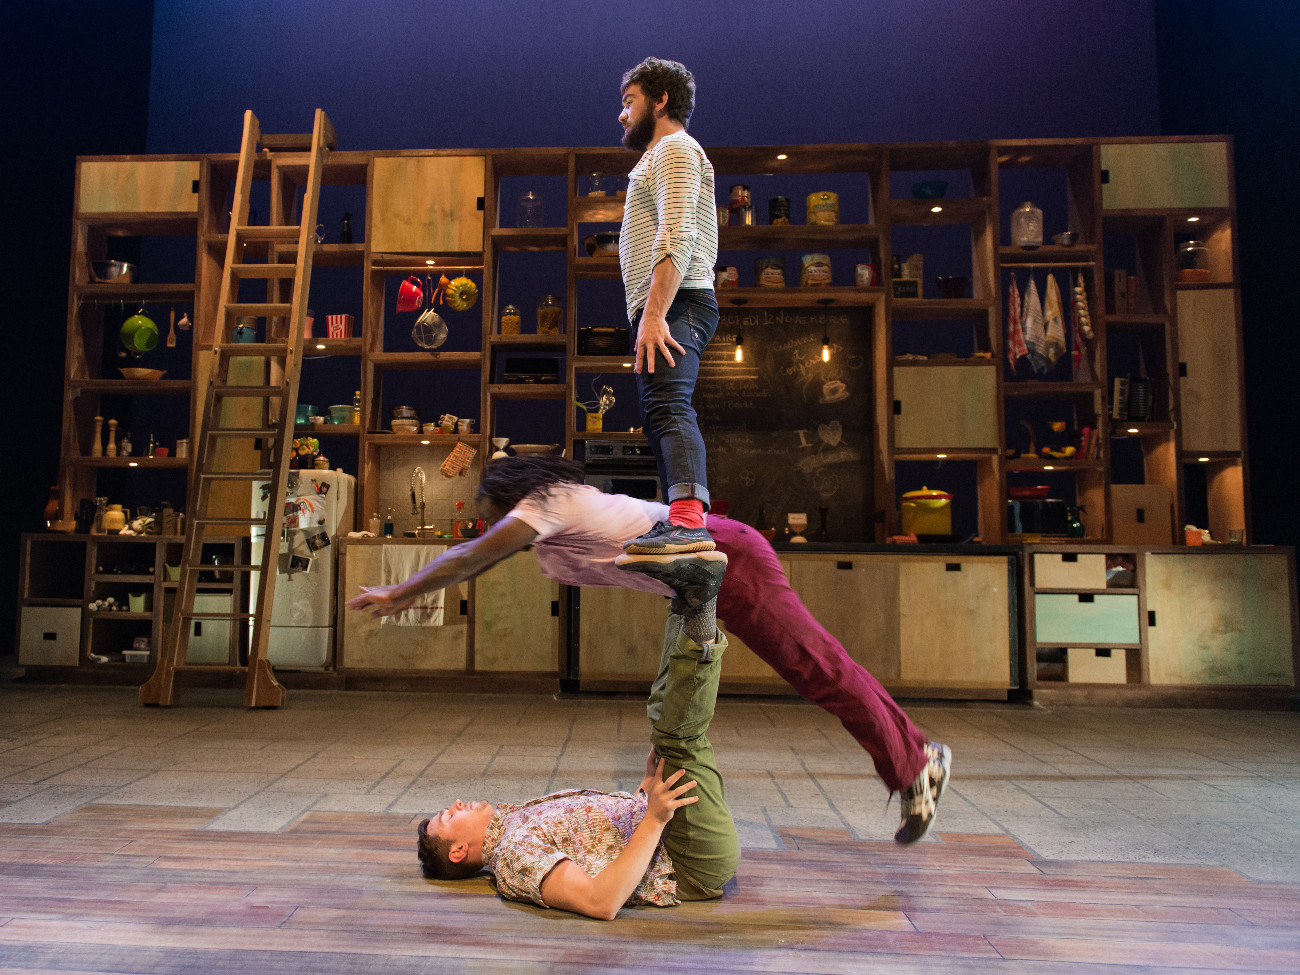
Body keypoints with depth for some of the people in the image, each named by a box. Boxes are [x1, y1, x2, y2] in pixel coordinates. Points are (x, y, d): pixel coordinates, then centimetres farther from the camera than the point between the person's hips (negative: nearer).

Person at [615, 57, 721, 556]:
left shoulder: (675, 149, -2)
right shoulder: (662, 156, 32)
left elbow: (678, 237, -18)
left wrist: (654, 313, -28)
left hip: (674, 304, -11)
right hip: (664, 310, 11)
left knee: (668, 406, -27)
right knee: (661, 415, 13)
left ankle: (690, 520, -41)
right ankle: (681, 522, 20)